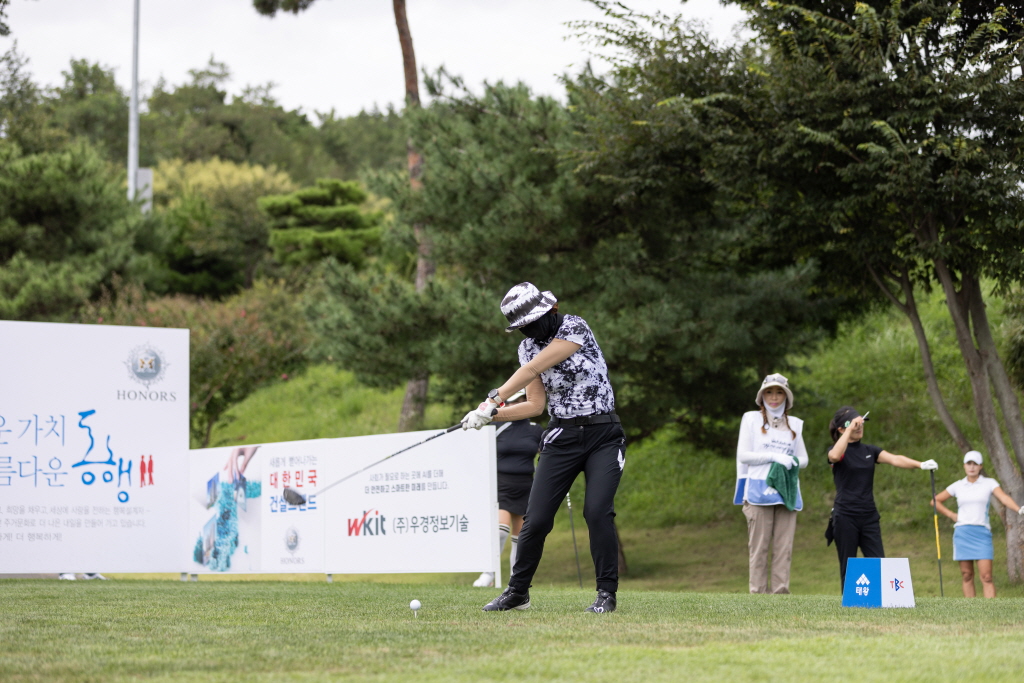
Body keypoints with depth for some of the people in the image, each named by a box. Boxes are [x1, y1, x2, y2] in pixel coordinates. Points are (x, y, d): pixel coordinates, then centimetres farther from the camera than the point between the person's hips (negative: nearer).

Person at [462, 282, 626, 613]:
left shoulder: (575, 327, -11)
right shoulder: (528, 347, 7)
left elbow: (534, 368, -20)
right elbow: (536, 405, 6)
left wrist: (494, 399, -24)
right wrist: (493, 413, -6)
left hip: (603, 436, -4)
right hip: (562, 436, 4)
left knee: (598, 511, -18)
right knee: (536, 519, -3)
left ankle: (607, 593, -6)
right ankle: (517, 592, 13)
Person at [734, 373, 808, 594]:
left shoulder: (794, 424, 17)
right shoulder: (751, 419, 7)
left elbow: (804, 458, 19)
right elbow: (743, 455, -1)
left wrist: (795, 461, -5)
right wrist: (774, 456, -12)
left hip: (787, 492, 3)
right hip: (759, 491, -3)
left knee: (784, 548, -2)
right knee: (759, 547, -6)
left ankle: (781, 592, -2)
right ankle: (758, 593, -6)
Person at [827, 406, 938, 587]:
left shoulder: (869, 451, 13)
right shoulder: (836, 450, -1)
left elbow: (895, 459, -3)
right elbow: (835, 456, -28)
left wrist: (920, 464, -20)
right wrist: (850, 429, -25)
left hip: (869, 516, 5)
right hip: (845, 516, -5)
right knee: (848, 567, -2)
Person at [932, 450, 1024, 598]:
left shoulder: (989, 483, 3)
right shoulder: (957, 486, 10)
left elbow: (1004, 498, -14)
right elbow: (936, 501, 20)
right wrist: (951, 514, 6)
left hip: (982, 532, -2)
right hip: (962, 534, 2)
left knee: (986, 576, -11)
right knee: (967, 575, 3)